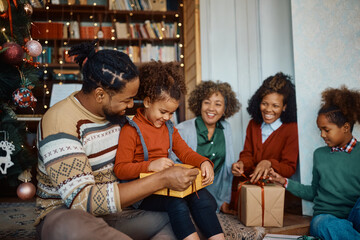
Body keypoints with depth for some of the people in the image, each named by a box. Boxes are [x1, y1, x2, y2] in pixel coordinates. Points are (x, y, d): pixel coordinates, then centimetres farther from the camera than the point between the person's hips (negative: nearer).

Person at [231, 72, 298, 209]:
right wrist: (241, 164, -15)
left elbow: (289, 169, -7)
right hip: (249, 181, 5)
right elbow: (247, 154, 9)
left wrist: (269, 163, -27)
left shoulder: (292, 129, -5)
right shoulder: (253, 124, 12)